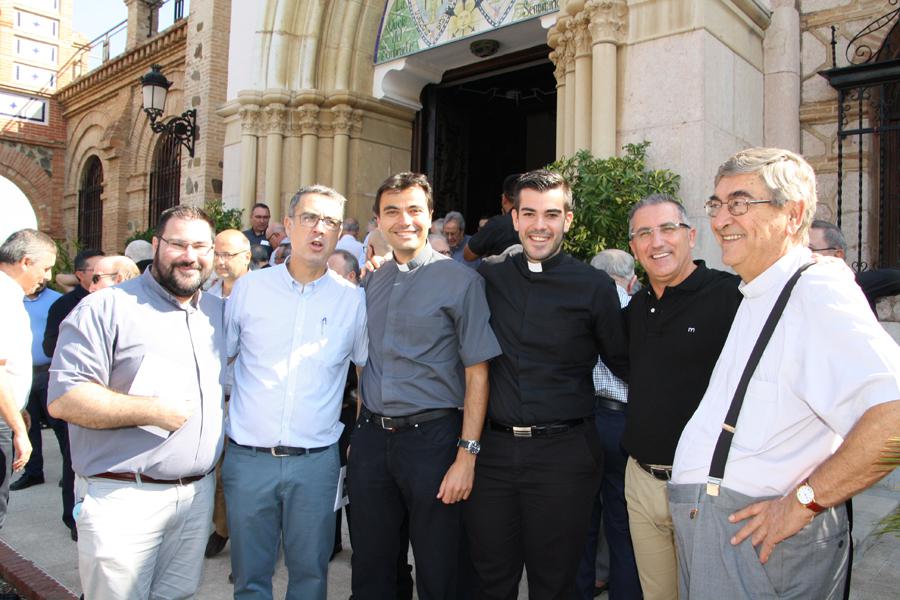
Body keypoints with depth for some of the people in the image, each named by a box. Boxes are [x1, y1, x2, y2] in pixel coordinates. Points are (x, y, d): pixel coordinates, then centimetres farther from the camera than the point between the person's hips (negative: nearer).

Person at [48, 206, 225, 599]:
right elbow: (63, 397, -15)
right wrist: (153, 411, -21)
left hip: (198, 493, 6)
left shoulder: (219, 312, 11)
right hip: (123, 497, -5)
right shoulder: (106, 308, -9)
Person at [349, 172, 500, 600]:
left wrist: (467, 456, -14)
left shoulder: (459, 281, -7)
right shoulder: (370, 282, 9)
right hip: (370, 437, 5)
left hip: (431, 437, -4)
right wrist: (360, 430, 11)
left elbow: (477, 373, -10)